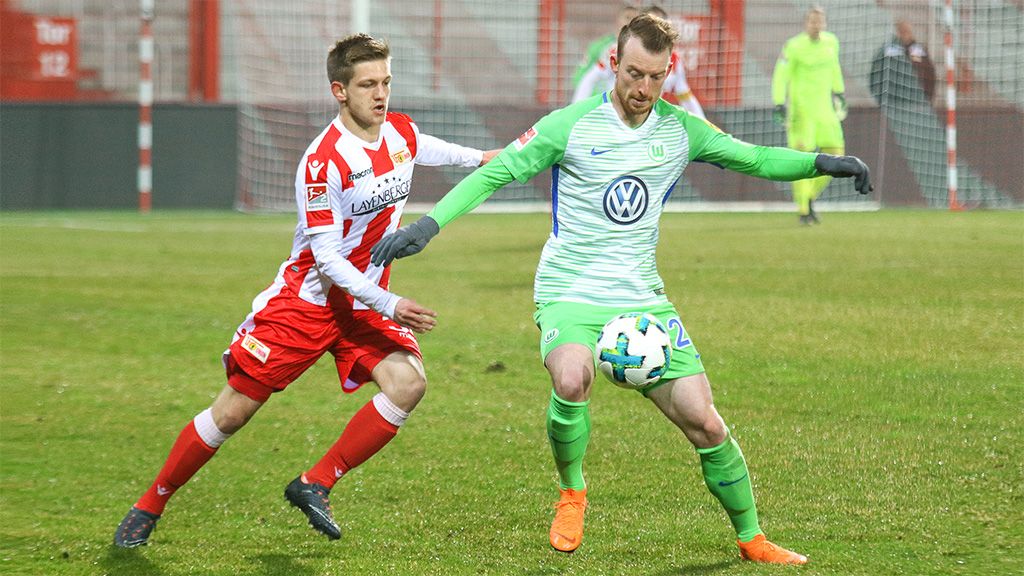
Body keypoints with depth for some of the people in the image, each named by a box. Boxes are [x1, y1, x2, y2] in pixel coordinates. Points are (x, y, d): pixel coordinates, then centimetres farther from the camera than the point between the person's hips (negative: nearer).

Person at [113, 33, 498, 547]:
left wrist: (484, 158, 38)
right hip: (307, 298, -6)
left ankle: (314, 485, -9)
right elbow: (326, 258, -23)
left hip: (365, 302, 6)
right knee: (232, 412, -4)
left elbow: (430, 149, 28)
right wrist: (389, 306, -28)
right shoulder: (323, 160, -23)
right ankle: (149, 507, 13)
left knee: (407, 383, -21)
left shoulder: (401, 133, -1)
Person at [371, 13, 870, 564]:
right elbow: (495, 172, -3)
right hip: (570, 292, -4)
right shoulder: (570, 126, -8)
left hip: (643, 298, 4)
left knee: (704, 422, -4)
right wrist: (427, 225, -12)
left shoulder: (681, 130, 4)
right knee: (571, 380, -35)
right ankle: (571, 493, -7)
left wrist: (822, 162, -4)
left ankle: (751, 539, 16)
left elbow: (755, 158, 12)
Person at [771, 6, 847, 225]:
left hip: (825, 109, 6)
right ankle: (804, 211, -1)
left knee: (835, 155, 2)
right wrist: (779, 104, -19)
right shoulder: (794, 46, -12)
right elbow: (781, 75, -12)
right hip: (801, 110, -6)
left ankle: (809, 197, 20)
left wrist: (838, 92, 28)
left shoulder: (831, 42, 6)